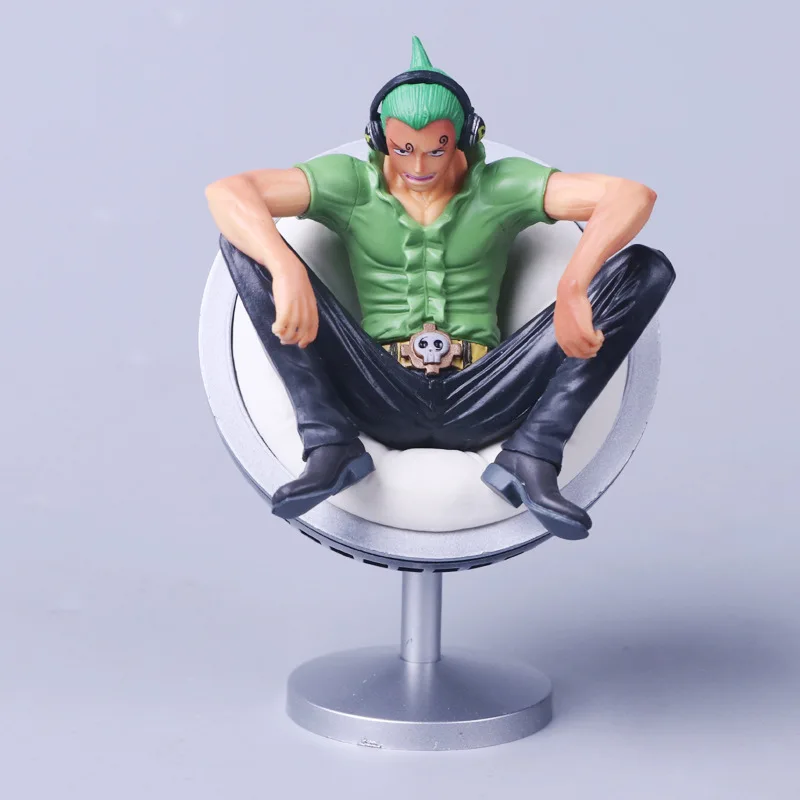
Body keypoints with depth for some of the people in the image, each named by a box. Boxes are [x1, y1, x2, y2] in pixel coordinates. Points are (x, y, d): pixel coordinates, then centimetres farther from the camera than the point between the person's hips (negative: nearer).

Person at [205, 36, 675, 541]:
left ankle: (531, 459, -21)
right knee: (246, 243, -13)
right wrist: (285, 268, -32)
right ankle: (330, 447, -19)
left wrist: (572, 288, -29)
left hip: (479, 401, 1)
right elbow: (226, 193, -10)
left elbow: (633, 196, -9)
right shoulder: (349, 185, 4)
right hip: (382, 399, 0)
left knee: (647, 269, -12)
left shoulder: (501, 187, 3)